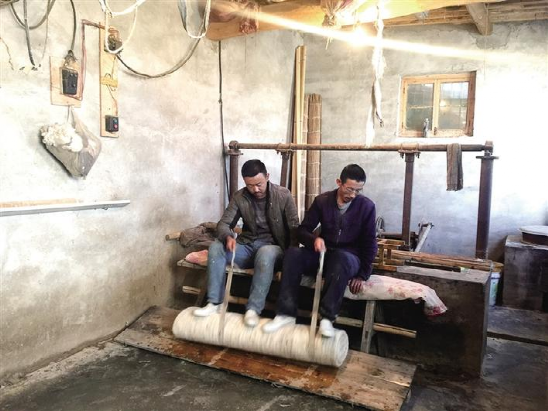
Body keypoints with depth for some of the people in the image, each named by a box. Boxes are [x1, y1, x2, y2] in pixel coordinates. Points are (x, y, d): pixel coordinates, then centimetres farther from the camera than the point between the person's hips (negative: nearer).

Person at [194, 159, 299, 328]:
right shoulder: (239, 197, -1)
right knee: (216, 247, -21)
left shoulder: (283, 195, -8)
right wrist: (228, 237, -27)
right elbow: (224, 223, -3)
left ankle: (253, 309, -31)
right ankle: (215, 303, -16)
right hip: (247, 246, 4)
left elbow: (294, 228, -7)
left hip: (273, 247, -3)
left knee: (266, 253, -39)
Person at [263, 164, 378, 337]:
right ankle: (287, 313, -27)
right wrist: (314, 239, -25)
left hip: (349, 258, -2)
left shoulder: (367, 206, -6)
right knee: (292, 253, -27)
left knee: (340, 257, -40)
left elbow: (370, 244, -2)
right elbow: (302, 230, -1)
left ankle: (327, 317, -36)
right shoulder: (322, 201, -2)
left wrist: (362, 275, -9)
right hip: (323, 254, 3)